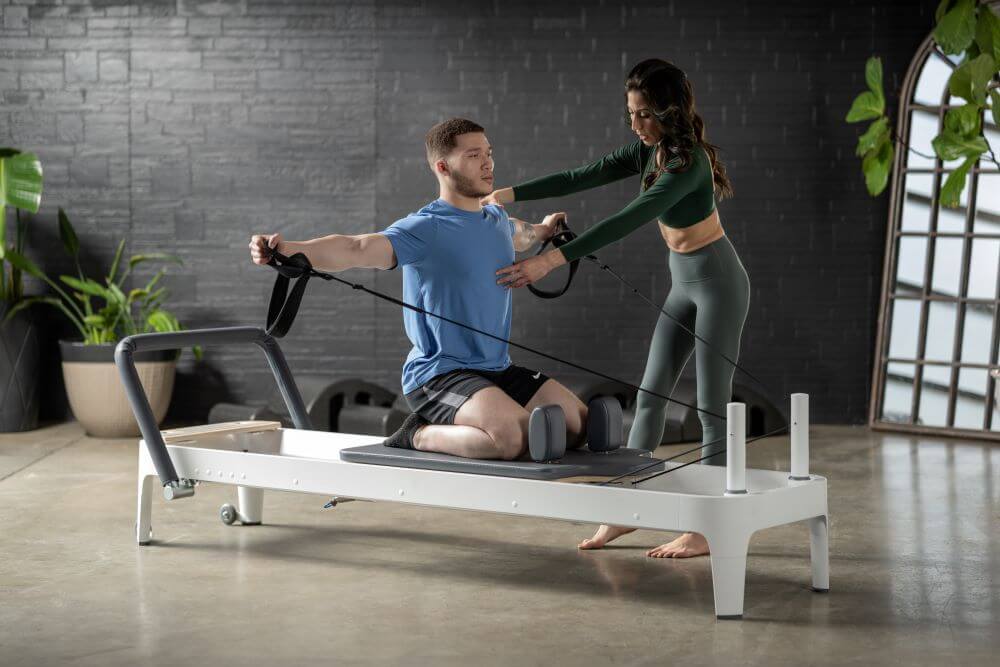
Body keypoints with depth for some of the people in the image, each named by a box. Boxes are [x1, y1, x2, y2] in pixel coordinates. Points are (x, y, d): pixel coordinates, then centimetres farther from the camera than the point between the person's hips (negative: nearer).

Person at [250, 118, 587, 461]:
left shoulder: (496, 219, 11)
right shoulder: (424, 229, -15)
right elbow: (357, 248, -31)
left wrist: (543, 230, 58)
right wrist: (288, 249, -48)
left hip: (498, 369, 9)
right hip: (439, 374, -9)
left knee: (581, 424, 1)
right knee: (514, 436, -32)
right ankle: (420, 435, -5)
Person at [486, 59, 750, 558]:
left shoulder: (689, 162, -28)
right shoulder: (648, 150, -2)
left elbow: (626, 222, -37)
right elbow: (581, 178, 0)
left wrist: (552, 260, -42)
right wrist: (511, 193, -9)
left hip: (718, 283, -9)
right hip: (683, 283, 9)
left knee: (712, 404, -4)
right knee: (650, 394, 10)